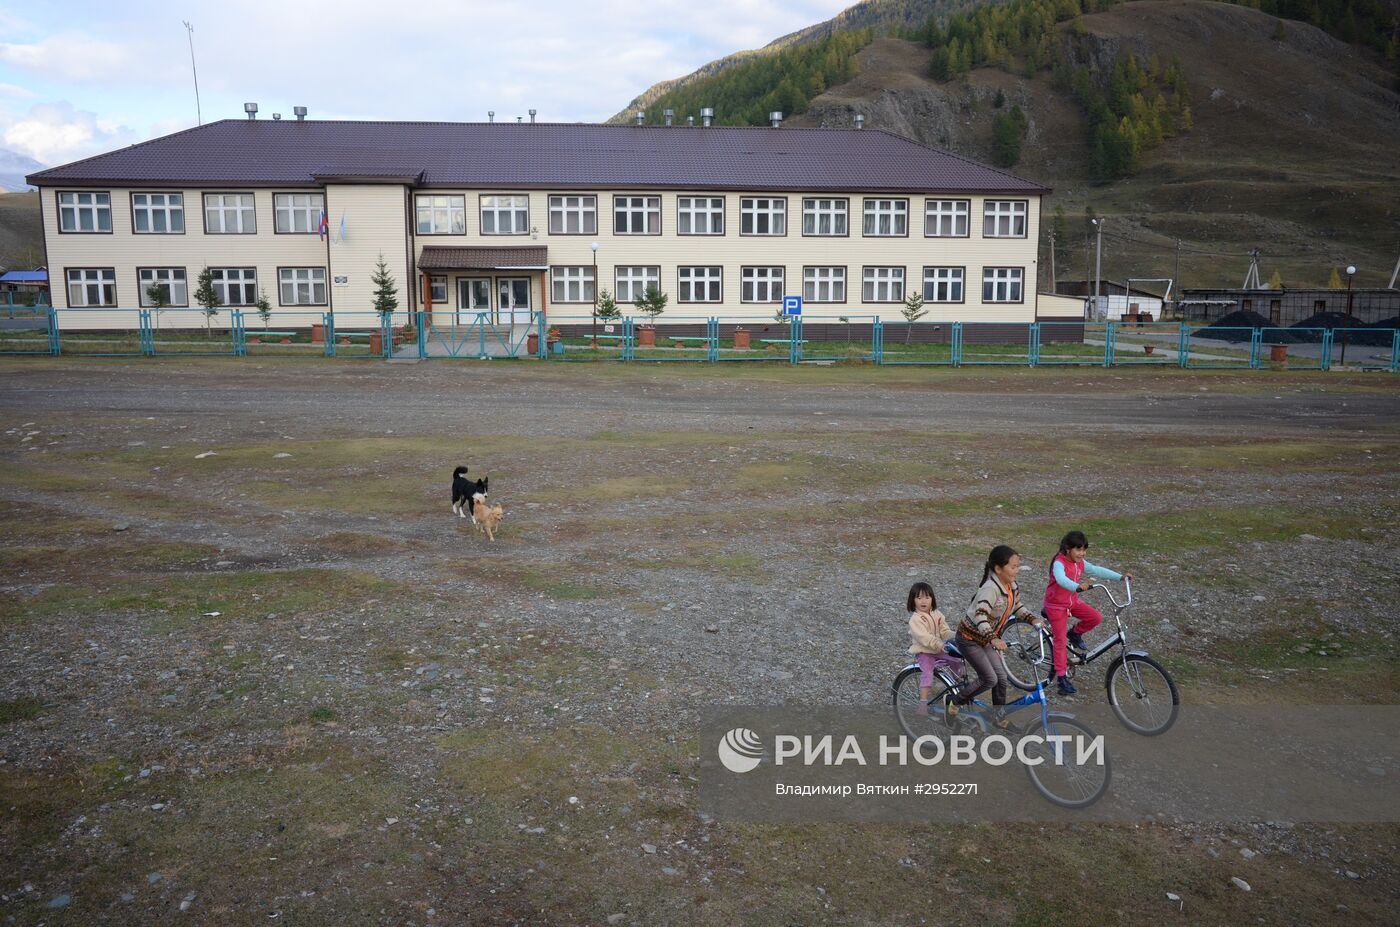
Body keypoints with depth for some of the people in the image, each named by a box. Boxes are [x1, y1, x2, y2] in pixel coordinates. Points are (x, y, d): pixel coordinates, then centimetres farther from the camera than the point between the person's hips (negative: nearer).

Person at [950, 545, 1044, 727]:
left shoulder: (1012, 586, -4)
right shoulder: (990, 588, -31)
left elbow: (1017, 607, 13)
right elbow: (980, 616, -43)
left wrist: (1033, 619, -6)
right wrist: (993, 639, -55)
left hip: (986, 639, 8)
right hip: (969, 639, -8)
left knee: (1001, 677, 6)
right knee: (989, 679, -10)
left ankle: (999, 716, 24)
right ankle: (954, 703, 8)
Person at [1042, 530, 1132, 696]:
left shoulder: (1080, 563, -2)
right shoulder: (1059, 563, -27)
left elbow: (1097, 571, 0)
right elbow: (1061, 579, -45)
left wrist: (1120, 577, -8)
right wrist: (1078, 587, -63)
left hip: (1072, 601, 7)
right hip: (1056, 605, -7)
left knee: (1096, 617, -11)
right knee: (1061, 640, -6)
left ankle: (1075, 633, 15)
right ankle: (1061, 676, 2)